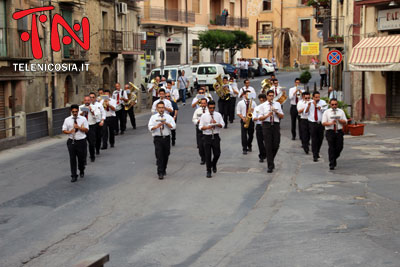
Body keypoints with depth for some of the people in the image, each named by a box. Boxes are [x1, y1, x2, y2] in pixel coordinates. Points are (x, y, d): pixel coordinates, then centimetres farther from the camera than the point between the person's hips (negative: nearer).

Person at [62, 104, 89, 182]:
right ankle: (74, 176, 5)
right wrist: (69, 132, -17)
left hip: (81, 141, 0)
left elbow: (86, 130, -1)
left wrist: (79, 127, -16)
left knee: (81, 157, 10)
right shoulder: (67, 120, 3)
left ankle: (81, 171, 37)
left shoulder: (83, 119, 1)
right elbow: (64, 130, 4)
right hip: (71, 141, 0)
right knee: (72, 158, -1)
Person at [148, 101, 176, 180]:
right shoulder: (153, 117, 4)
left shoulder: (168, 117, 7)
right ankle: (160, 173, -7)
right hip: (157, 138, -2)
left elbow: (173, 126, -2)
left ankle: (164, 170, 31)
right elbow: (150, 128, -5)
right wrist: (157, 126, -23)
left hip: (167, 138, 2)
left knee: (166, 155, 11)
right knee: (159, 156, -8)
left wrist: (166, 123, -17)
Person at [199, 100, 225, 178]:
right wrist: (207, 127, -22)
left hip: (215, 136, 1)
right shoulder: (204, 116, 0)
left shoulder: (218, 115, 5)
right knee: (207, 155, 0)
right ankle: (208, 171, 11)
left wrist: (216, 124, -17)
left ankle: (213, 164, 33)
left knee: (217, 154, 1)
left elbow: (222, 124, 2)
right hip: (207, 137, -1)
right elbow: (200, 127, -3)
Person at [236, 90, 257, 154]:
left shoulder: (253, 102, 9)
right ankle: (244, 149, -3)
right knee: (244, 134, -6)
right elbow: (238, 112, 2)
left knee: (251, 134, 8)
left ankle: (249, 146, 30)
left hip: (251, 119, 2)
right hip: (244, 120, -2)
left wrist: (253, 110, -14)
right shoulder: (240, 103, 3)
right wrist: (243, 118, -12)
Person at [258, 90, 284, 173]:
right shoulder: (262, 106, 6)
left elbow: (282, 116, 10)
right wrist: (267, 115, -16)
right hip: (266, 125, -2)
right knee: (268, 146, -5)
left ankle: (271, 160, 28)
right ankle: (270, 166, -1)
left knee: (276, 145, 1)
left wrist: (276, 112, -8)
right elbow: (260, 118, 0)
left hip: (276, 125, 2)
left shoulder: (277, 104, 13)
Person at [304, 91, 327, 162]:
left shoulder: (323, 102, 1)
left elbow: (324, 110, -16)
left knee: (320, 139, 12)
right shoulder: (309, 103, 4)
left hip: (320, 123, 1)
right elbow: (305, 112, 1)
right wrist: (308, 106, -15)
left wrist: (316, 106, -19)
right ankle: (315, 156, -4)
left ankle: (317, 152, 34)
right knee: (314, 139, -7)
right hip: (312, 123, -1)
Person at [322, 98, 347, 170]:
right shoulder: (326, 112, 5)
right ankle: (331, 164, -3)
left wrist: (339, 120, -10)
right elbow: (323, 123, -1)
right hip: (330, 132, -2)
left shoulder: (341, 111, 12)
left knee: (339, 147, -4)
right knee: (331, 148, -7)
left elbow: (345, 122, 9)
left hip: (339, 132, 2)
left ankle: (334, 159, 23)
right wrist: (331, 123, -18)